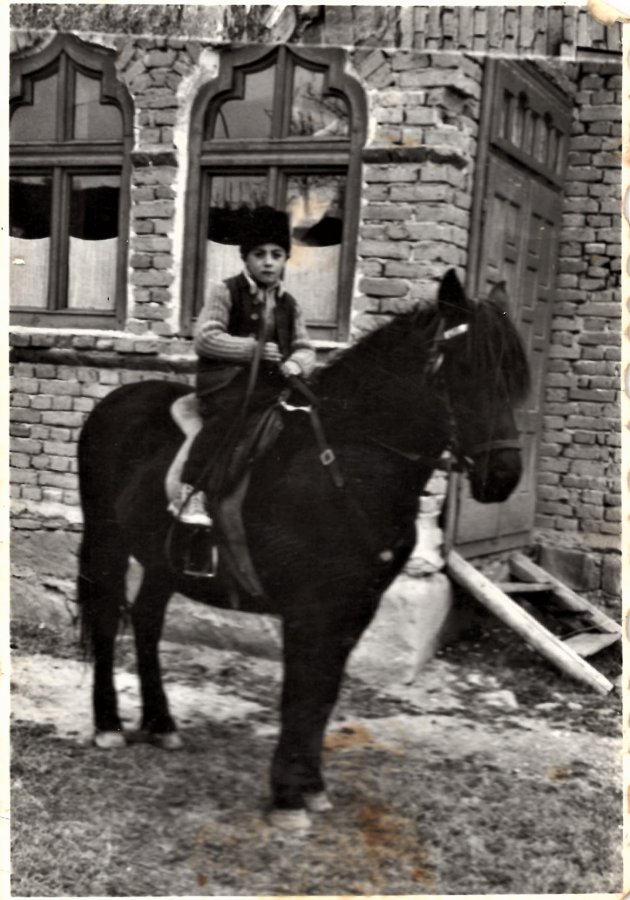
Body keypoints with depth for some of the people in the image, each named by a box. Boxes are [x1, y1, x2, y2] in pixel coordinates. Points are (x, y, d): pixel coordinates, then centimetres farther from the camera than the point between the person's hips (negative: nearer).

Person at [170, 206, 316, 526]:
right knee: (226, 414, -34)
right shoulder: (226, 292, 2)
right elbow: (204, 338, -8)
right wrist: (254, 348, -14)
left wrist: (296, 363, -10)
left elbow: (304, 348, 16)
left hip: (271, 381, 6)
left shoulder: (289, 305, 18)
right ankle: (190, 494, -31)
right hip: (226, 379, -6)